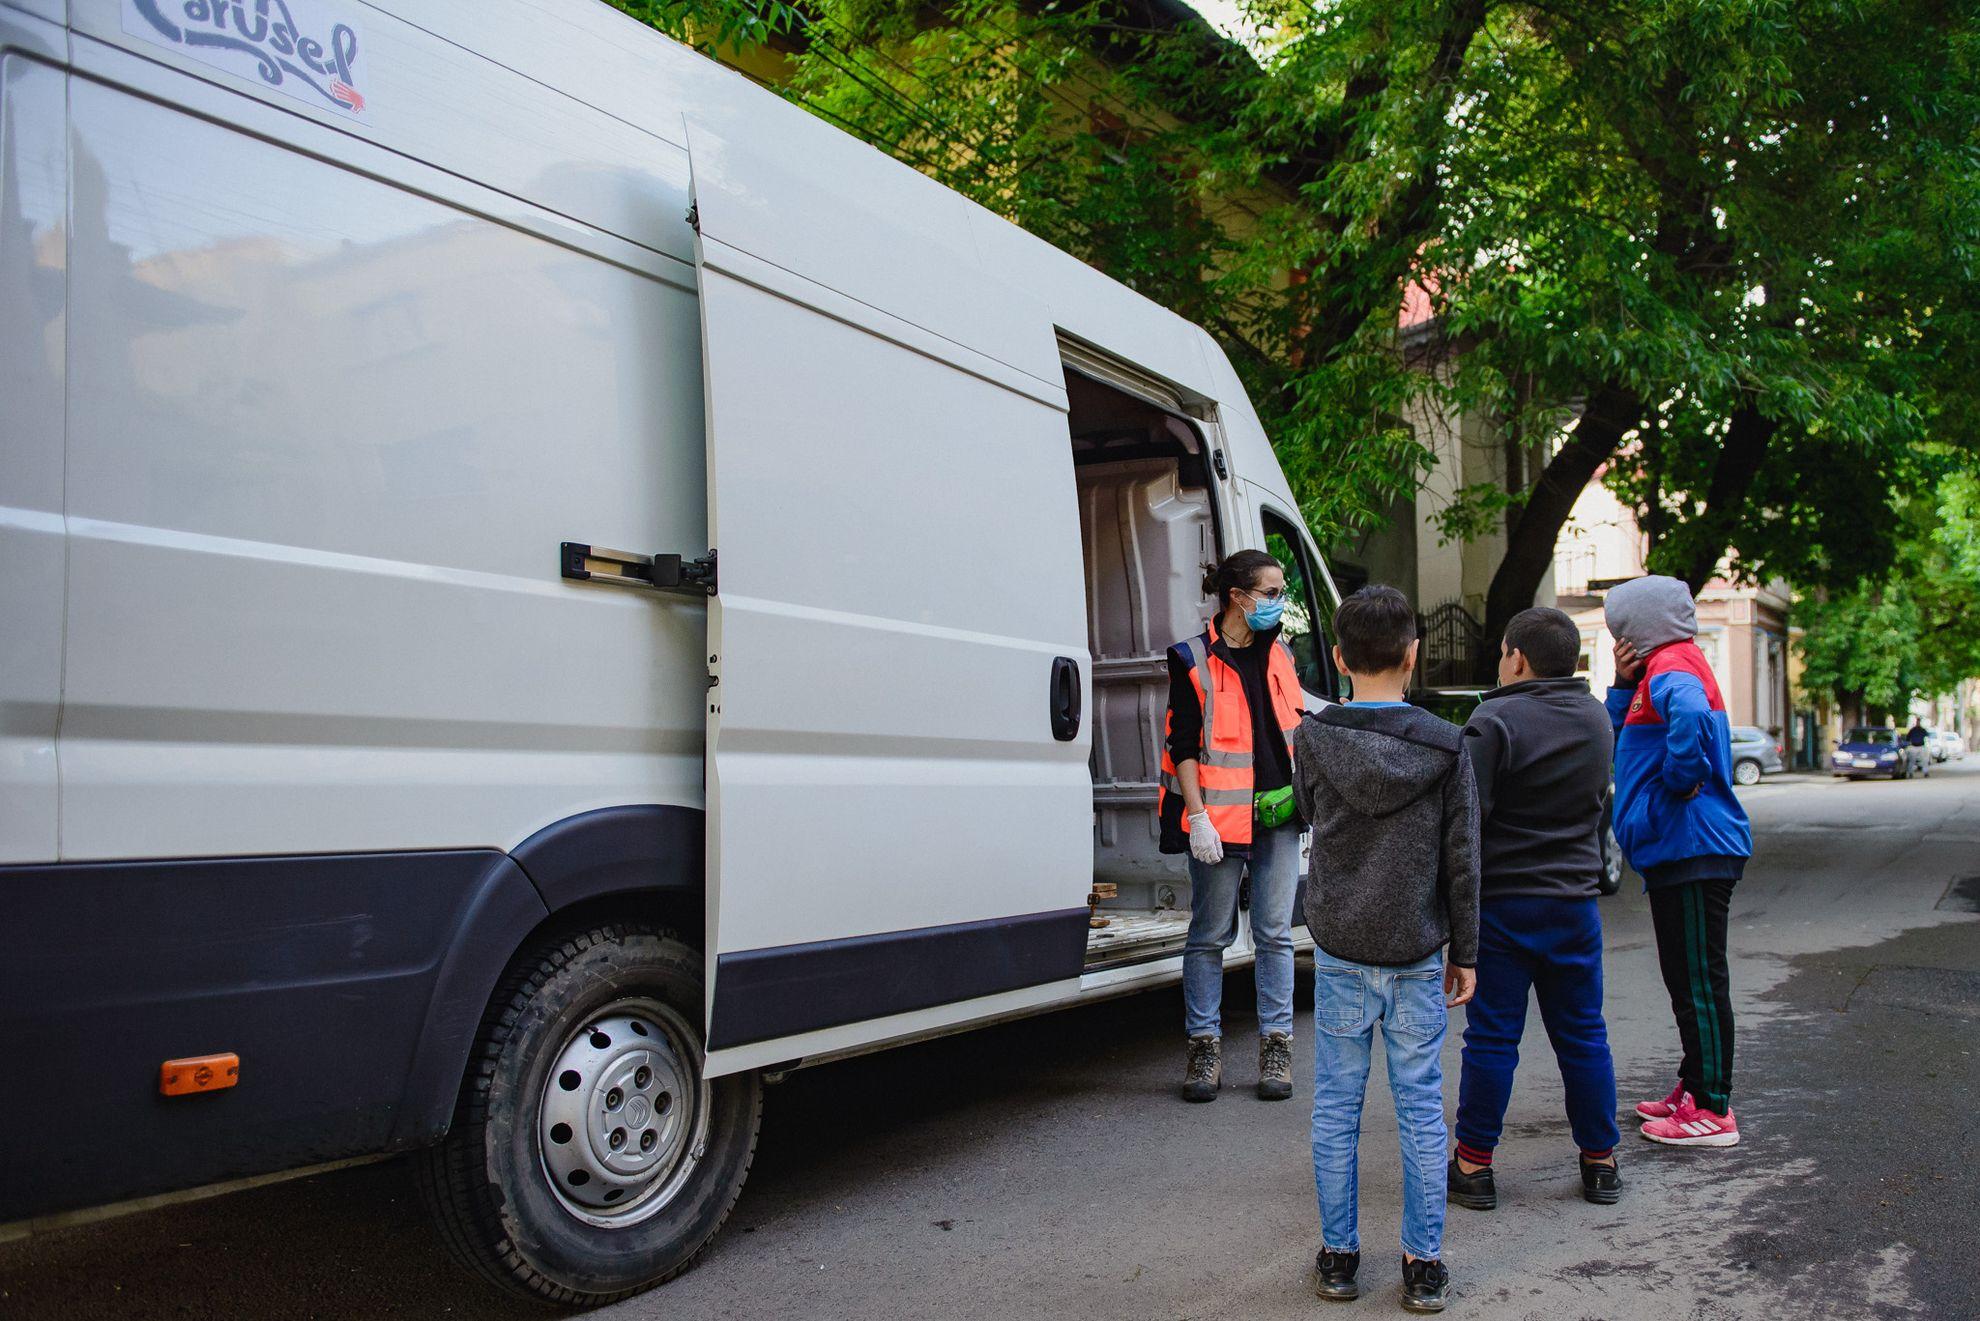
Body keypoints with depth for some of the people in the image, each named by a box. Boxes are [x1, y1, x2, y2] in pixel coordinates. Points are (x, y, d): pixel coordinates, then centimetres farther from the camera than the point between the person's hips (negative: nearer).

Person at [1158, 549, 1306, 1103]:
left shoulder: (1279, 654, 13)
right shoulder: (1193, 660, -4)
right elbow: (1183, 745, -8)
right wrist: (1198, 817, -14)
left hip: (1278, 812, 5)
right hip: (1221, 816, -4)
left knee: (1275, 932, 5)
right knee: (1211, 933, 3)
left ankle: (1276, 1046, 14)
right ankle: (1204, 1047, 13)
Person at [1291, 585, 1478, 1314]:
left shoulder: (1312, 739, -7)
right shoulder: (1446, 746, -7)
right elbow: (1462, 860, -3)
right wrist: (1464, 954, 5)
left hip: (1339, 953, 0)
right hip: (1417, 955, 0)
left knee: (1336, 1105, 10)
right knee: (1421, 1107, 9)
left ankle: (1337, 1255, 19)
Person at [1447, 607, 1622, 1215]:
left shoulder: (1494, 722, -14)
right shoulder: (1596, 720, 7)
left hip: (1502, 903, -5)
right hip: (1576, 901, 5)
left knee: (1492, 1038, 1)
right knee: (1582, 1034, 13)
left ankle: (1473, 1166, 9)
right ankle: (1600, 1163, 21)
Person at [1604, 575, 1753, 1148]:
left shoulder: (1671, 666, -13)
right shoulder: (1661, 667, 19)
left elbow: (1689, 714, -37)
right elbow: (1616, 742, 21)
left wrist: (1680, 781, -25)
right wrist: (1622, 685, 9)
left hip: (1693, 849, -11)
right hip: (1681, 849, 11)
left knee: (1699, 981, -5)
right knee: (1689, 979, 16)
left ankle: (1713, 1111, 1)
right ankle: (1693, 1089, 26)